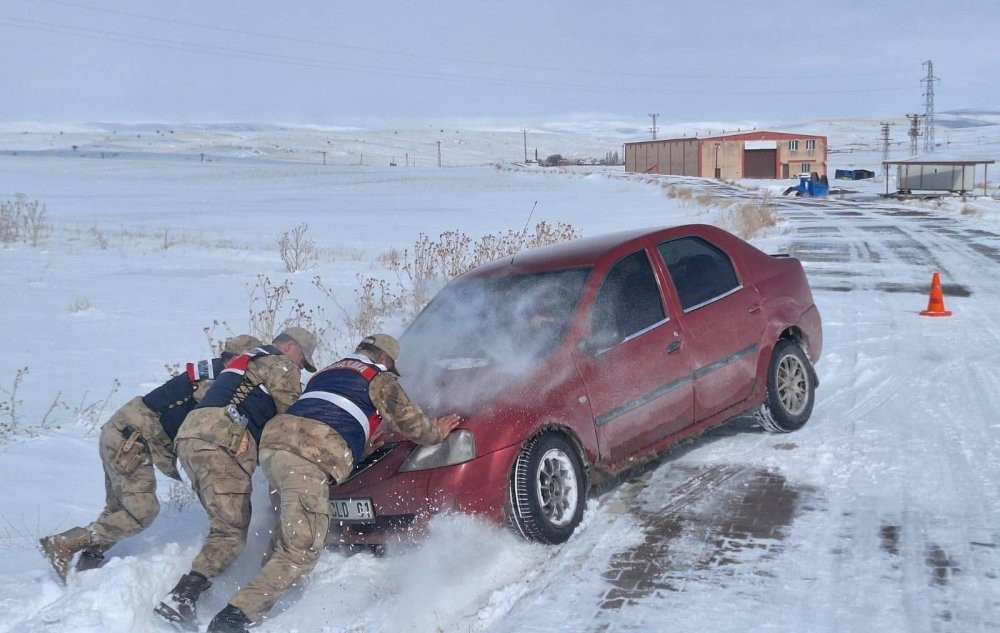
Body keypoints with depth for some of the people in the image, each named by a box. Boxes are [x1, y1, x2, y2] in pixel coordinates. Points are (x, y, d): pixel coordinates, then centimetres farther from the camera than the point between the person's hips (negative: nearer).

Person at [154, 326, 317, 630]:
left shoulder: (248, 360, 36)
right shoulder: (281, 365, 8)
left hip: (189, 434, 9)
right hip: (221, 442, -9)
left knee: (224, 522, 14)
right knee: (232, 531, -13)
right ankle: (180, 598, -26)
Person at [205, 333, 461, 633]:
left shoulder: (327, 372, 34)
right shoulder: (380, 380, 15)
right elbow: (410, 421, 20)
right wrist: (436, 432, 40)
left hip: (273, 439, 8)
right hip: (310, 456, -8)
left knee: (293, 525, 29)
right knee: (301, 551, -9)